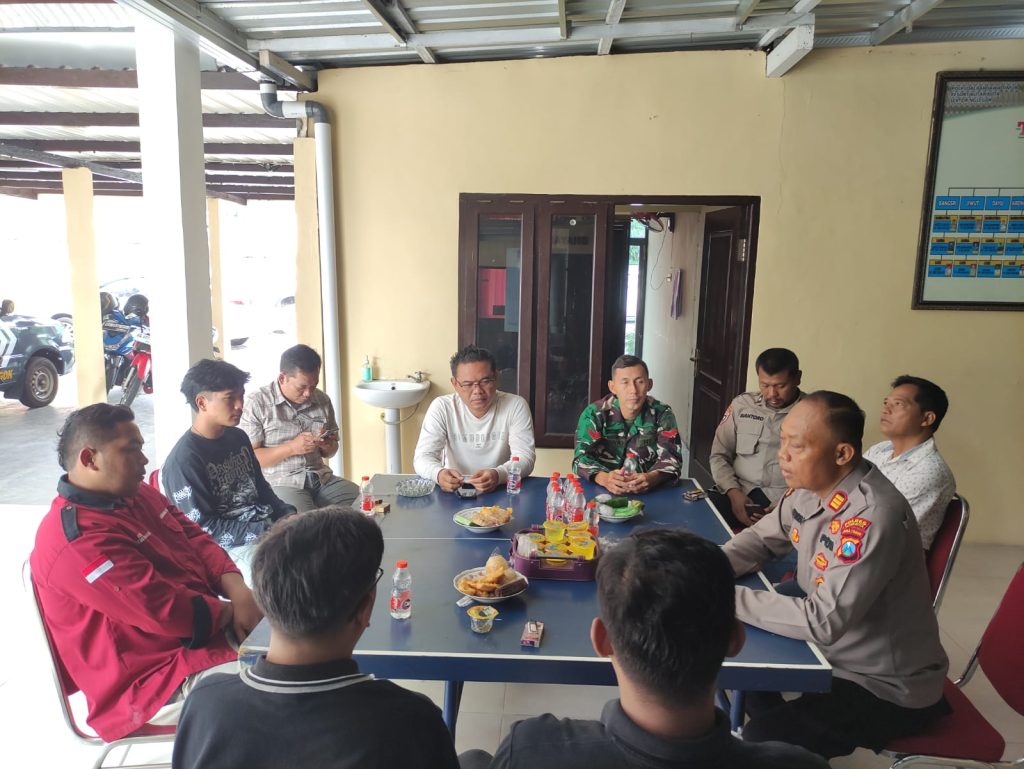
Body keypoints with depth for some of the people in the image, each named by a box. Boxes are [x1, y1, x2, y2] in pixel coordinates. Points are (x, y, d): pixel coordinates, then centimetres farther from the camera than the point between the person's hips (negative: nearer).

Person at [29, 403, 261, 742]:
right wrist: (233, 611, -12)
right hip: (158, 681, -10)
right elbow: (167, 612, -27)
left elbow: (196, 540, 7)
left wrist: (238, 592, -11)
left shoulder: (138, 495, 7)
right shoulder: (76, 539, -24)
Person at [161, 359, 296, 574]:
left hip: (268, 527, 8)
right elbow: (203, 528, -13)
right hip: (232, 546, -8)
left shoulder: (238, 438, 11)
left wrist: (288, 517, 4)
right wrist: (264, 532, -18)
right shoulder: (183, 460, -12)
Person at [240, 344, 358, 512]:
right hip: (279, 483, -5)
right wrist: (291, 448, -19)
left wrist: (327, 446, -5)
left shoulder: (322, 400, 9)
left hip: (322, 479, 6)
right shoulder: (257, 404, -6)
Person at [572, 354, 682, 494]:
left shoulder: (662, 414, 0)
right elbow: (582, 457, -13)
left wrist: (652, 478, -31)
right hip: (601, 491, -1)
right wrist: (604, 478, -34)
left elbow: (671, 458, -9)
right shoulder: (594, 414, -4)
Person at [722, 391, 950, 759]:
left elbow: (823, 622, -33)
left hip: (887, 686, -8)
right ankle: (779, 733, 32)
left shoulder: (873, 517, -33)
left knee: (761, 740, -17)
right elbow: (762, 537, 6)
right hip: (834, 649, 8)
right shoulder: (810, 486, -7)